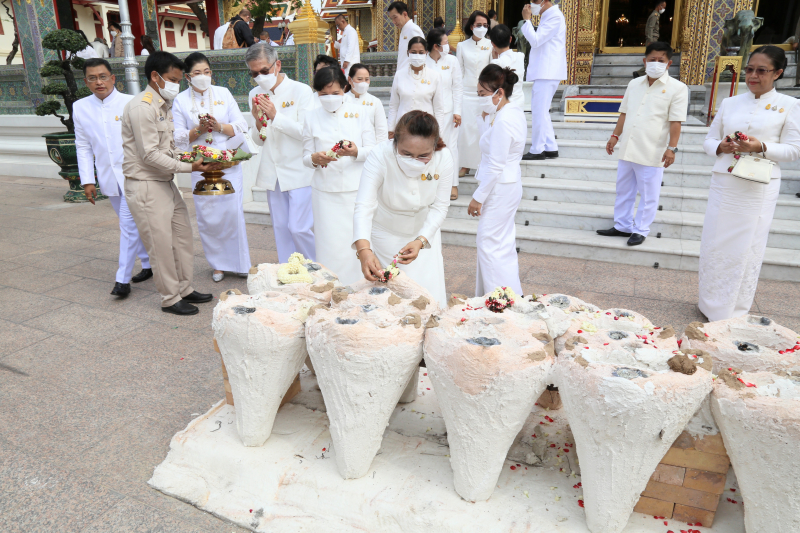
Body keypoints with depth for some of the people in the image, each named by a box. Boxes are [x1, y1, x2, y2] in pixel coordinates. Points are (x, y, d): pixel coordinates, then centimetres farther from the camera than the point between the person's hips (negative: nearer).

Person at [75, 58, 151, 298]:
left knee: (129, 224, -6)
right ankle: (149, 264, 29)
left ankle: (123, 278, 1)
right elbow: (83, 146, 9)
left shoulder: (131, 103, -7)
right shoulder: (80, 108, 5)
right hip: (108, 177, 4)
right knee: (136, 222, 15)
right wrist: (87, 180, 5)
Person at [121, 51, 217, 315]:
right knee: (161, 244, -1)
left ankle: (184, 288, 27)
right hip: (146, 187, -9)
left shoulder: (164, 105, 14)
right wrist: (190, 167, -23)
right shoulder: (141, 107, -17)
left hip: (166, 183, 10)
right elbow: (150, 155, -21)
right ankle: (170, 298, 13)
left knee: (183, 236, 14)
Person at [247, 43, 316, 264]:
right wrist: (258, 120, -11)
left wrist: (276, 117, -22)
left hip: (299, 173, -5)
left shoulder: (301, 91, -7)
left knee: (299, 228, -8)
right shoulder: (255, 95, 9)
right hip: (273, 173, 5)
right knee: (280, 229, 10)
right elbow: (258, 140, 10)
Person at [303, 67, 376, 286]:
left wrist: (355, 152, -17)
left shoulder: (358, 113, 7)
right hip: (325, 191, 0)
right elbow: (306, 156, 9)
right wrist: (315, 158, -15)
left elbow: (373, 151, 4)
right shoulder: (312, 117, 8)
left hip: (357, 189, 0)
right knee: (329, 245, -2)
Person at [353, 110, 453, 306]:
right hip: (387, 234, -2)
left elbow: (440, 206, -13)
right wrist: (364, 250, -50)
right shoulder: (380, 155, -29)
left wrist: (420, 241, -27)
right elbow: (364, 206, -35)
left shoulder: (443, 158, -22)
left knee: (430, 295, 6)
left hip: (425, 233, 2)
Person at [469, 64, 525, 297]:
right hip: (509, 184, 11)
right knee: (502, 244, 17)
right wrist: (486, 120, 6)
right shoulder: (515, 113, 9)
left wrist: (478, 197, -17)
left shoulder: (503, 121, -21)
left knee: (490, 245, -3)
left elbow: (495, 166, -23)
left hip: (499, 188, -11)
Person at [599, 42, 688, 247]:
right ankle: (622, 226, 27)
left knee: (648, 195, 4)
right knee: (623, 190, 14)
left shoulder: (677, 88, -5)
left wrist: (671, 148, -15)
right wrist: (615, 136, 12)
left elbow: (675, 122, -10)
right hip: (627, 149, 5)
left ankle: (640, 230, 16)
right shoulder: (634, 84, 11)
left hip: (652, 153, -5)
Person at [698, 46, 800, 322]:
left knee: (746, 249, 1)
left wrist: (761, 147, -19)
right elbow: (709, 140, 11)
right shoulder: (730, 103, 10)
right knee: (714, 244, 5)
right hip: (724, 183, 3)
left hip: (759, 188, -3)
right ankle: (711, 305, 21)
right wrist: (720, 147, -11)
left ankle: (735, 312, 14)